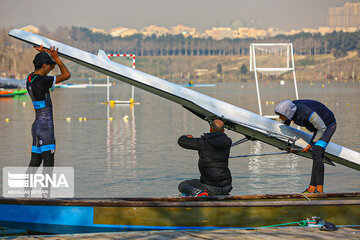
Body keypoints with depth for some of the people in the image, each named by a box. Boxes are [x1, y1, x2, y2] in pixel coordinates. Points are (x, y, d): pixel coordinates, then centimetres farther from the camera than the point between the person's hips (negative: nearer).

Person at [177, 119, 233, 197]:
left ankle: (197, 192, -18)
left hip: (210, 186, -6)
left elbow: (181, 141, -2)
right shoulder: (228, 142, 2)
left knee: (182, 185, 11)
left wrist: (187, 137, 22)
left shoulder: (203, 142, -11)